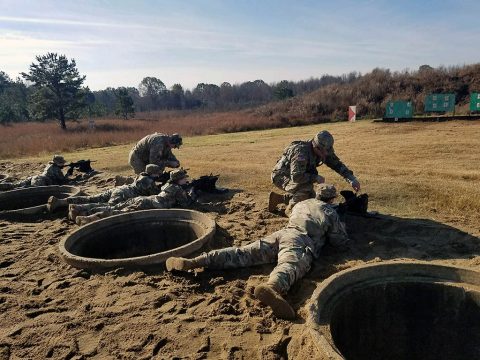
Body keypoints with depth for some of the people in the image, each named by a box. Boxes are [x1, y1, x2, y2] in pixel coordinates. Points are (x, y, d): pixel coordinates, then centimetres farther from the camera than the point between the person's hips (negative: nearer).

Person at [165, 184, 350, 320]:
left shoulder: (301, 204, 35)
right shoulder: (330, 212, 21)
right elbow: (342, 244, 21)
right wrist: (340, 228, 43)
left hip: (281, 233, 5)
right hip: (301, 242, -5)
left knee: (241, 253, -7)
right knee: (291, 265, -35)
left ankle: (191, 262, -20)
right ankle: (272, 286, -72)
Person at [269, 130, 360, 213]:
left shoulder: (323, 151, -11)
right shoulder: (301, 152, -36)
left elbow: (337, 164, -2)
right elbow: (296, 177, -40)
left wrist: (352, 179, -12)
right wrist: (316, 177, -30)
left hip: (293, 175, 9)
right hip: (281, 176, -9)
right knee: (306, 186, -32)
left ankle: (278, 198, 18)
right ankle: (290, 209, -10)